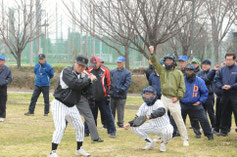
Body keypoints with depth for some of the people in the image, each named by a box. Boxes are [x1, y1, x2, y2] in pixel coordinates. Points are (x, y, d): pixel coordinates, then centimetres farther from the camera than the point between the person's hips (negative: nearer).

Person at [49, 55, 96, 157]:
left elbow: (84, 89, 11)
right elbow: (74, 84, -29)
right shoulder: (67, 71, -15)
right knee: (60, 127, -18)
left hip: (71, 106, 8)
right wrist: (88, 79, -20)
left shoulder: (79, 75, 10)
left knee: (80, 126, 13)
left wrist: (89, 80, -5)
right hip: (59, 105, -8)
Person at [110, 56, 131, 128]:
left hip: (121, 96, -3)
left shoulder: (127, 73, 1)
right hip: (112, 95, 3)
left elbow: (127, 84, -7)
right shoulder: (113, 72, 12)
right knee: (111, 110, 8)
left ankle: (120, 123, 10)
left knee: (120, 110, 0)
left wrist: (121, 91, -16)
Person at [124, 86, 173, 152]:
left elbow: (162, 111, -44)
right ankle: (150, 143, 8)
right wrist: (130, 123, -21)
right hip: (152, 127, 6)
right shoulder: (144, 105, -2)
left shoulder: (158, 103, -21)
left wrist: (151, 116, -61)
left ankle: (163, 144, -3)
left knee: (167, 132, -41)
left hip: (164, 127, -6)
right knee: (134, 127, -7)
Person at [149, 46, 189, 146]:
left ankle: (185, 139, 6)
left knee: (179, 120, -2)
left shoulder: (178, 73, 6)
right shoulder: (162, 70, 12)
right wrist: (152, 53, -18)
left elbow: (182, 87, 2)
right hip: (164, 98, 2)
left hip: (174, 100, -2)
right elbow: (155, 63, -3)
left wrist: (178, 97, -11)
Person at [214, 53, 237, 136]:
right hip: (224, 94, 4)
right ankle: (224, 130, 22)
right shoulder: (222, 70, 9)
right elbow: (216, 80, 12)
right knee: (224, 113, 12)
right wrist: (221, 86, -4)